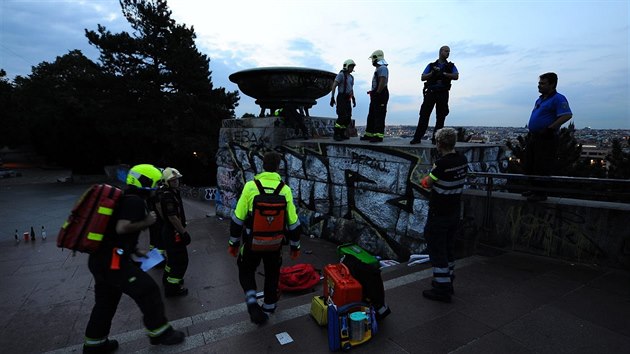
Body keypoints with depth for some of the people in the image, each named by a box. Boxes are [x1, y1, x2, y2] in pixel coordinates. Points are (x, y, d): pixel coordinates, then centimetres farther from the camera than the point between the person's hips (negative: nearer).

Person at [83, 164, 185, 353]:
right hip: (113, 260, -10)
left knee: (106, 301, 23)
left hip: (100, 258, 10)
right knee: (148, 291, 0)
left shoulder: (125, 198, 16)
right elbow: (122, 228, -28)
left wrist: (136, 251, 20)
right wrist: (146, 222, -13)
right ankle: (160, 332, 14)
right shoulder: (135, 201, -15)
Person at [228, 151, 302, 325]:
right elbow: (293, 222, -3)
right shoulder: (285, 189, -7)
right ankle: (268, 308, 36)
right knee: (272, 275, 21)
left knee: (246, 270, 22)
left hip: (252, 241, -1)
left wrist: (233, 242, 5)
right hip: (275, 243, 1)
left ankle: (252, 302, 3)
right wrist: (295, 245, 10)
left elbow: (238, 218, -8)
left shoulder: (250, 186, -11)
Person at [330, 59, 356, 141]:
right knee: (342, 116, -17)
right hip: (341, 98, -8)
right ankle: (336, 134, -11)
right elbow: (334, 86, -13)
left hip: (347, 99, 8)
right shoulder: (341, 75, -7)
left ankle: (342, 134, 14)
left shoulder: (351, 77, 17)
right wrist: (332, 98, -20)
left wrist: (353, 99, 18)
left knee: (348, 118, 5)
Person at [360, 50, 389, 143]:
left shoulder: (382, 68, -11)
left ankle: (379, 136, -10)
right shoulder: (378, 68, 22)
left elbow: (382, 82, -23)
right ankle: (369, 134, 18)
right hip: (376, 96, 11)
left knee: (379, 116, -11)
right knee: (371, 116, 12)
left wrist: (377, 93, -22)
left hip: (380, 95, -11)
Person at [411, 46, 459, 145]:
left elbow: (456, 76, -4)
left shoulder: (451, 66, 14)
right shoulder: (431, 65, 14)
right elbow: (422, 77, 5)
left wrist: (443, 73, -13)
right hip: (431, 92, -1)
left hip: (443, 94, 1)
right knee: (424, 115, -5)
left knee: (440, 117, -1)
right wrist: (432, 73, -10)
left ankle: (435, 139, 3)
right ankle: (417, 138, -5)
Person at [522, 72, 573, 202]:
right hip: (534, 137, 9)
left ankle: (541, 193, 3)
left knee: (542, 168, -6)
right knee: (529, 166, 14)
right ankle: (534, 189, 26)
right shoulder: (540, 99, 17)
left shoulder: (558, 99, -10)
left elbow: (567, 115, -21)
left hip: (547, 139, -9)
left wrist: (549, 128, -23)